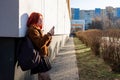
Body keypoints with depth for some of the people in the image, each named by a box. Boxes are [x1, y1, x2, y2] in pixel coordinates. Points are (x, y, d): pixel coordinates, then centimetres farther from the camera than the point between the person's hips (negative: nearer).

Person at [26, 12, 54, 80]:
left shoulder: (37, 29, 17)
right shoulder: (32, 30, -11)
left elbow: (45, 44, 18)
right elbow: (39, 44, -24)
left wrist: (49, 36, 3)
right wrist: (49, 34, -21)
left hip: (41, 57, 10)